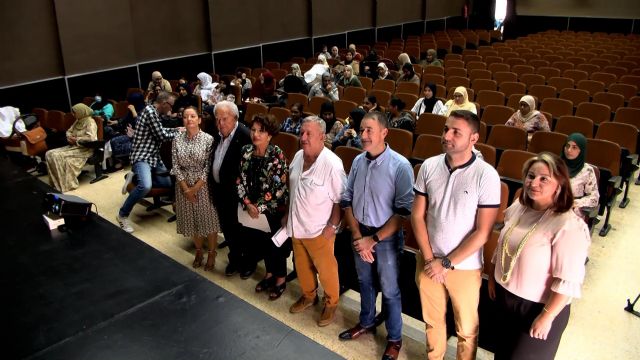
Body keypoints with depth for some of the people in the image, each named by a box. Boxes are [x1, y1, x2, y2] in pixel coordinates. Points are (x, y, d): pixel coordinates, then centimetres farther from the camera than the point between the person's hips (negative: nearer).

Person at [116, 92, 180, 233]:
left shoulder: (153, 111, 15)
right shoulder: (150, 111, -15)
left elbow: (161, 131, 30)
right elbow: (162, 136, -15)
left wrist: (176, 129, 23)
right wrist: (178, 133, 0)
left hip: (153, 157, 10)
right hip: (142, 157, -10)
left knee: (170, 182, 6)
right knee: (146, 186, -34)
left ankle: (136, 176, 8)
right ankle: (122, 215, -15)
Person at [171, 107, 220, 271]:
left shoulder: (208, 139, -12)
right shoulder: (177, 139, -3)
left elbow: (209, 167, -13)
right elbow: (176, 166, -2)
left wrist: (196, 188, -15)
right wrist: (186, 188, -10)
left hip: (204, 185, -3)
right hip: (184, 186, 3)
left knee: (208, 219, 7)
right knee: (192, 220, 15)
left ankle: (211, 254, 26)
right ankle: (198, 251, 35)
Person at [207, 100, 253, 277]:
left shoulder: (245, 136, -22)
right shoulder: (218, 135, 3)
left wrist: (238, 184, -20)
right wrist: (211, 182, 10)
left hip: (237, 193, -7)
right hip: (220, 191, 7)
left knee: (242, 228, 10)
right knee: (227, 228, 20)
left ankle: (249, 262, 30)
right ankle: (234, 258, 40)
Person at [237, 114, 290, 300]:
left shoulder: (277, 155, -17)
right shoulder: (246, 151, -2)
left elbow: (279, 186, -19)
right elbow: (241, 180, 0)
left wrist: (260, 206, -17)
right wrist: (247, 203, -11)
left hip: (274, 208, -5)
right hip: (253, 207, 5)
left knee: (276, 242, 8)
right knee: (261, 241, 18)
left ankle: (281, 278, 28)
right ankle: (269, 273, 40)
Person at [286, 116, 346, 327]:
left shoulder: (332, 164, -25)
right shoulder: (298, 156, -3)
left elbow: (341, 200, -18)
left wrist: (332, 226, -18)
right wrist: (287, 214, 14)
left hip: (319, 230, -6)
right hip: (296, 226, 7)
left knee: (326, 269, 13)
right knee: (302, 266, 23)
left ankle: (331, 303, 36)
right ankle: (308, 296, 48)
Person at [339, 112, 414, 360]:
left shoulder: (400, 166, -20)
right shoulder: (358, 161, -4)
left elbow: (404, 211, -19)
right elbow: (347, 200, 2)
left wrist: (374, 239, -17)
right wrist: (357, 236, -6)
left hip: (387, 238, -4)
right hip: (360, 234, 5)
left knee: (389, 291, 11)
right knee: (365, 283, 23)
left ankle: (394, 339, 33)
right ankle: (366, 323, 47)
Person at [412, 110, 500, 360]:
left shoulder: (486, 175, -17)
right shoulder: (429, 166, -6)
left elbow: (483, 232, -15)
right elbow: (417, 216, -1)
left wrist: (447, 263, -14)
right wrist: (429, 259, -9)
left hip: (464, 267, -3)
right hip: (428, 262, 3)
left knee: (466, 328, 16)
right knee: (432, 320, 23)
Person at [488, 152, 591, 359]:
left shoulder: (569, 226, -25)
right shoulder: (517, 208, -4)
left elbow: (568, 281, -24)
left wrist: (546, 317, -20)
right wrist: (492, 277, 14)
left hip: (538, 307, -6)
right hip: (504, 297, 6)